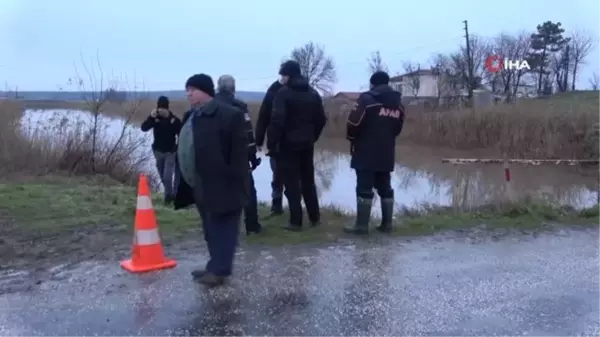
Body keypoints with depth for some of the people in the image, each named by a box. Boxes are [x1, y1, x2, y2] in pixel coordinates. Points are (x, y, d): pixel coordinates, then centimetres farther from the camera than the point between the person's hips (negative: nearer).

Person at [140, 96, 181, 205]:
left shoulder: (174, 119, -12)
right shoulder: (155, 118, -3)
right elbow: (144, 128, -14)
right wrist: (151, 117, -28)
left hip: (170, 152, -4)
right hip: (158, 151, 4)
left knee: (167, 177, -12)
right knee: (163, 177, 15)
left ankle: (169, 196, 9)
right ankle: (170, 194, 35)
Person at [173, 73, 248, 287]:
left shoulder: (229, 115, -14)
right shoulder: (191, 116, 14)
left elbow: (239, 152, -16)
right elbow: (185, 150, 18)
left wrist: (236, 184, -19)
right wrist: (186, 184, 16)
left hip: (221, 187, -9)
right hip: (200, 187, 9)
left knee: (222, 228, 0)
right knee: (210, 229, 16)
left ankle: (219, 269, 8)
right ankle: (216, 266, 27)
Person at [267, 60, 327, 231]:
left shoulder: (283, 93, -11)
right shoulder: (313, 93, 10)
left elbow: (277, 121, -20)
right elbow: (321, 119, 11)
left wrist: (271, 144, -13)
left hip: (288, 144, -6)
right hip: (307, 144, 6)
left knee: (292, 184, 0)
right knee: (308, 181, 16)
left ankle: (296, 221, 1)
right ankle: (314, 217, 22)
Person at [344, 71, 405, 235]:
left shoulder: (367, 99, -10)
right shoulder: (398, 103, 12)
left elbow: (353, 123, -14)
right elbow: (397, 129, 15)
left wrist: (352, 138, 4)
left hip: (366, 154, -6)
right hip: (387, 155, 6)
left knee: (364, 189, -3)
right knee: (385, 188, 13)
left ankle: (362, 225, -1)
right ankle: (387, 223, 17)